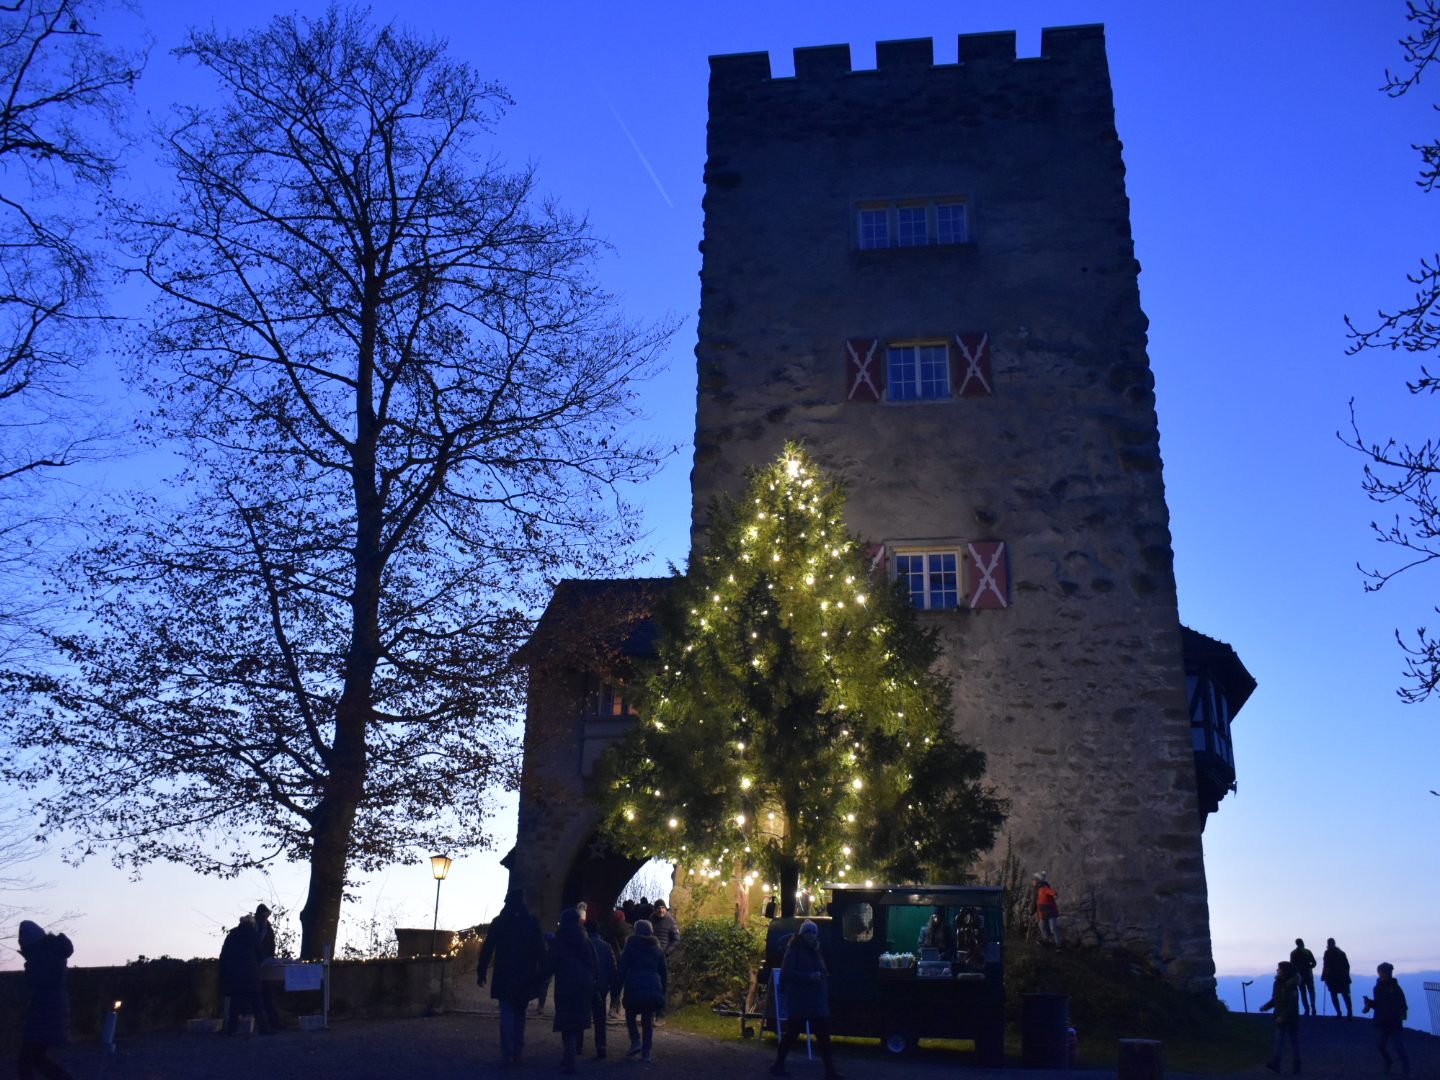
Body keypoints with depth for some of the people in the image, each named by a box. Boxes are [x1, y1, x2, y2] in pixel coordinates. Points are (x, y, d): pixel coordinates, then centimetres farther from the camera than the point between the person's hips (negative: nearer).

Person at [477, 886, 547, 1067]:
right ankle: (517, 1052, 14)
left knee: (506, 1014, 3)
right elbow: (541, 951, -4)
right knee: (519, 1014, 16)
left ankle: (507, 1054, -5)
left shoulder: (498, 922, -2)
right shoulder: (532, 922, -2)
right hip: (525, 977, 1)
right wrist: (541, 974, 1)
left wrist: (481, 972, 2)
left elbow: (487, 949, -3)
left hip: (504, 977, -1)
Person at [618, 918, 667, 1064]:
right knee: (648, 1019, 10)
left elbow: (622, 970, -1)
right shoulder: (658, 949, 13)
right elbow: (664, 973, 14)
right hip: (653, 989, 3)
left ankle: (635, 1042, -2)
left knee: (630, 1015, 17)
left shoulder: (630, 947, 2)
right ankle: (646, 1053, 5)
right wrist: (662, 992, 19)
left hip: (634, 988, -3)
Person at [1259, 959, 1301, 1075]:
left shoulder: (1291, 986, -20)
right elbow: (1275, 999, 14)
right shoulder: (1278, 983, 4)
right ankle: (1275, 1063, 7)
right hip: (1280, 1018, 8)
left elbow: (1292, 1005, -23)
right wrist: (1265, 1007, 4)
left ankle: (1296, 1066, 7)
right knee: (1279, 1042, 6)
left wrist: (1283, 1017, -27)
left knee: (1294, 1042, 3)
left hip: (1291, 1019, -8)